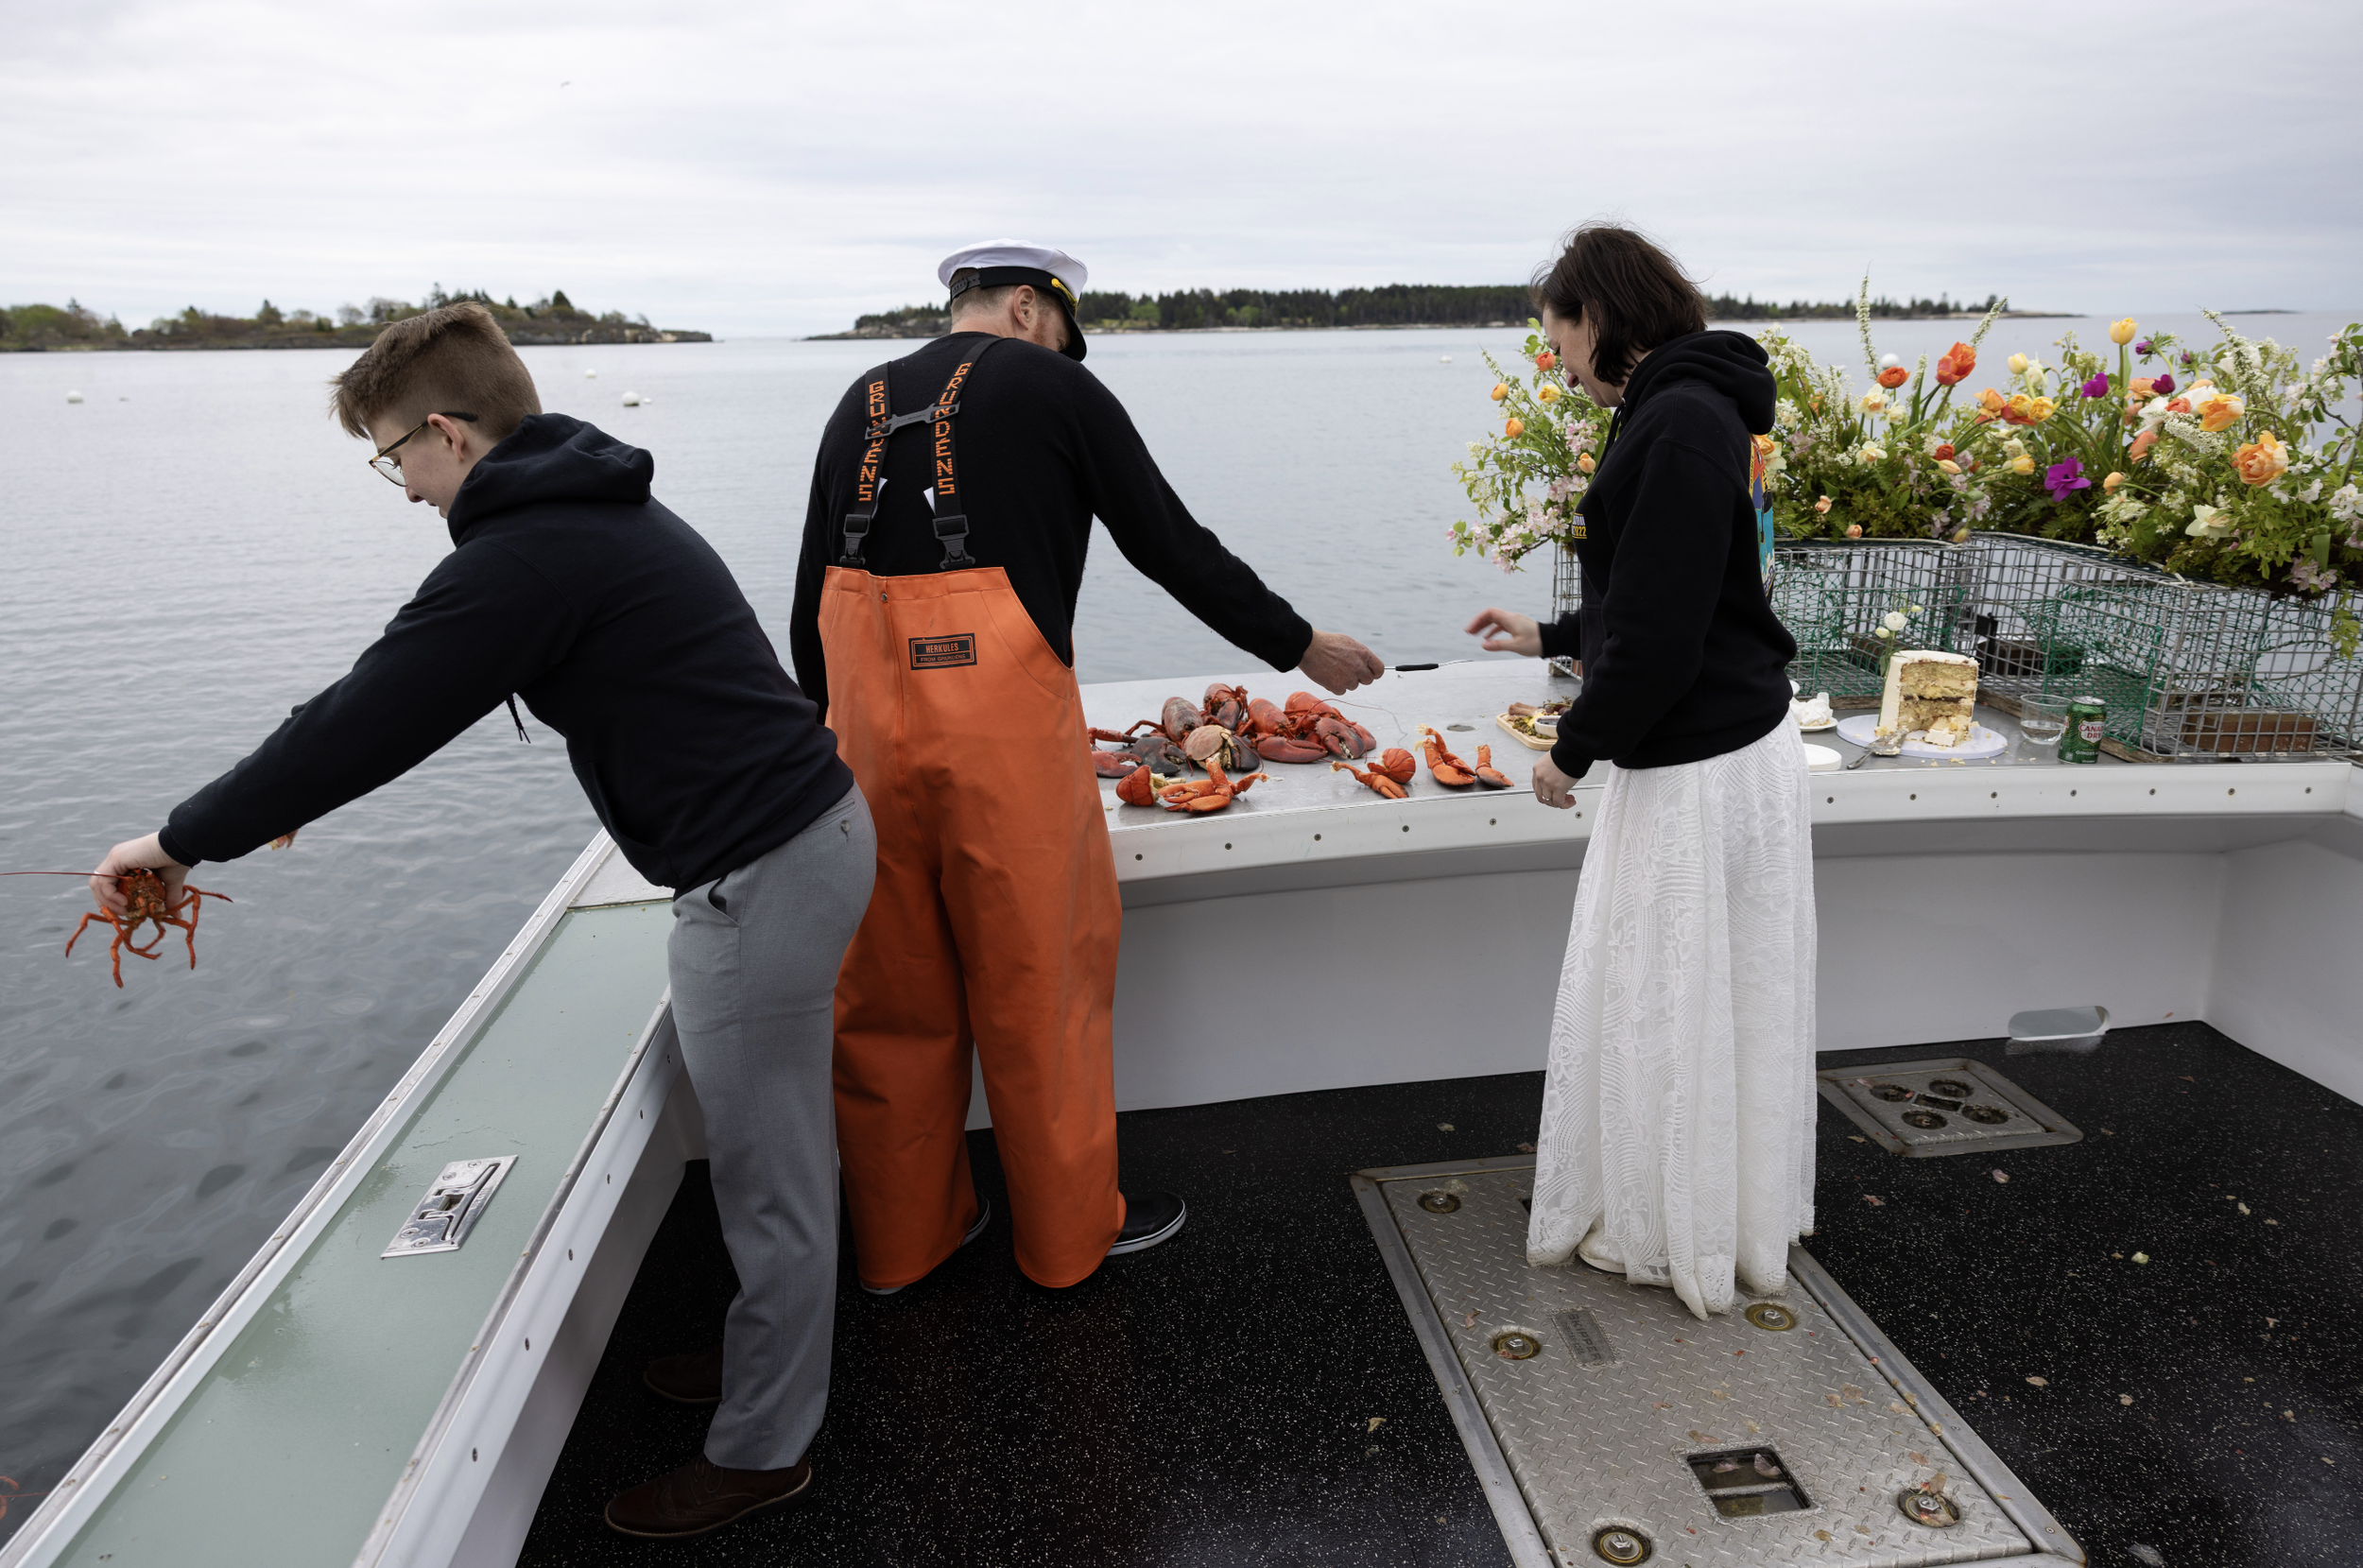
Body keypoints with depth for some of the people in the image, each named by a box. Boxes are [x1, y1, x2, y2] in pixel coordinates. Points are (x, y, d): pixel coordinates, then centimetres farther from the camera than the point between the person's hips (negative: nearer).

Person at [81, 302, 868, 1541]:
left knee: (769, 1181, 5)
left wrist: (186, 839, 1)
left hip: (762, 878, -10)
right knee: (770, 1149, 22)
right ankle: (767, 1359, 41)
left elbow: (364, 725, -13)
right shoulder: (604, 511, 16)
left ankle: (760, 1452, 23)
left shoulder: (525, 557, -17)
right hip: (809, 827, 10)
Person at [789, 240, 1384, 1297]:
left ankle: (899, 1238, 28)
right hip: (1001, 710, -5)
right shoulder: (1051, 387, 3)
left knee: (891, 982, 14)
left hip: (868, 715, 6)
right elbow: (1173, 546, 3)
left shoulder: (862, 403, 18)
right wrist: (1301, 647, 13)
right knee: (1038, 974, 8)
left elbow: (810, 598, 17)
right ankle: (1069, 1230, 23)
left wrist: (826, 729, 24)